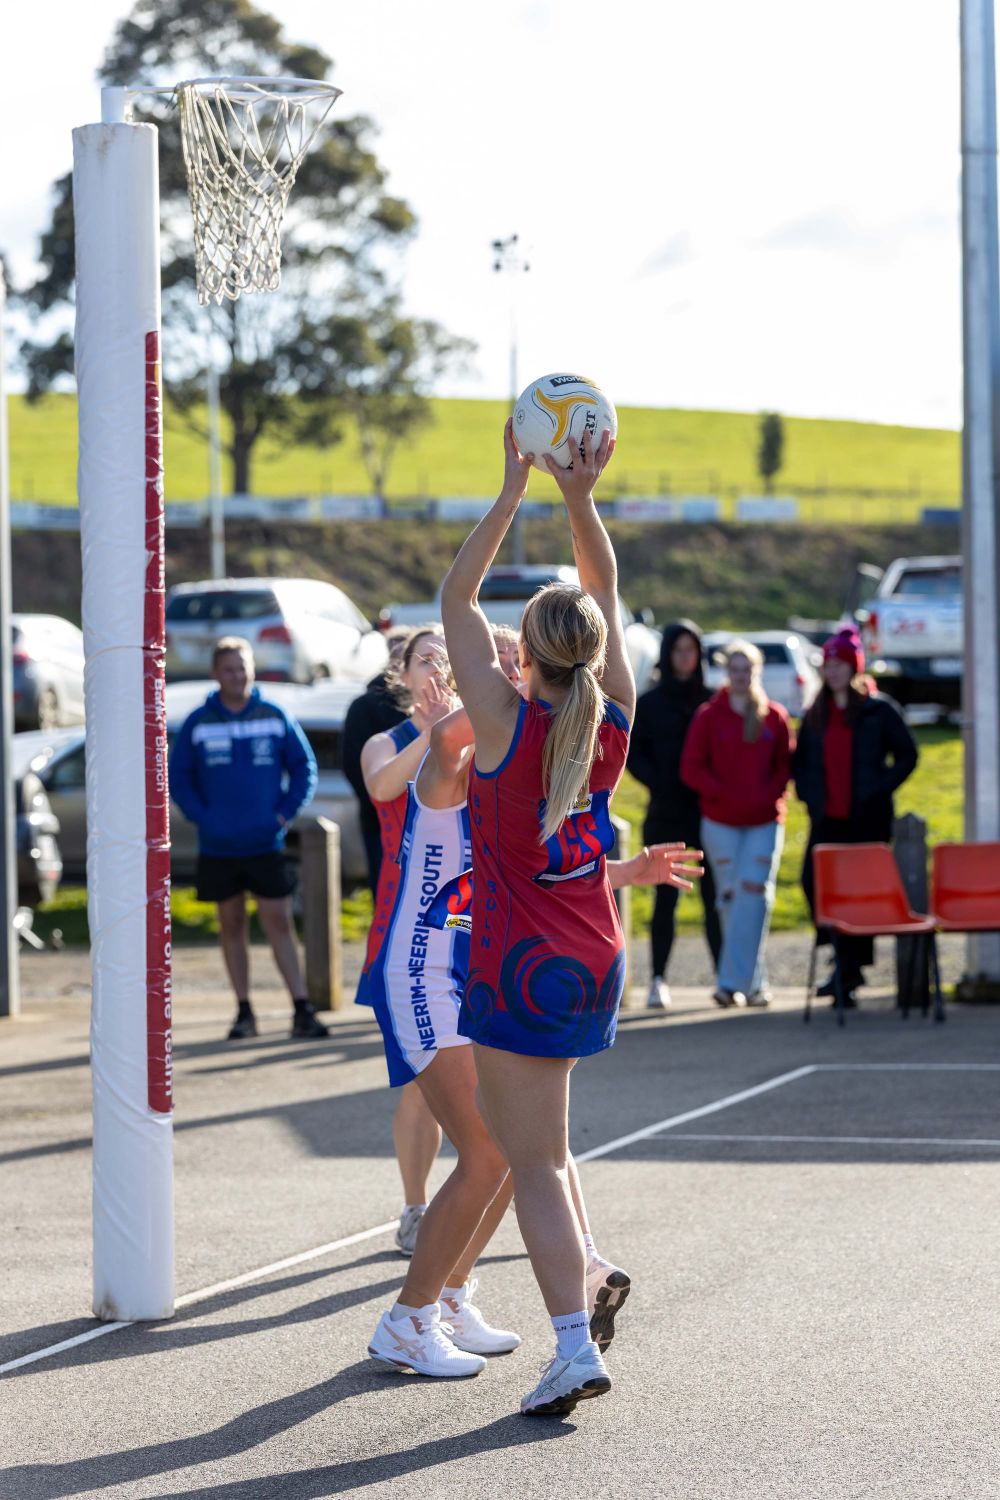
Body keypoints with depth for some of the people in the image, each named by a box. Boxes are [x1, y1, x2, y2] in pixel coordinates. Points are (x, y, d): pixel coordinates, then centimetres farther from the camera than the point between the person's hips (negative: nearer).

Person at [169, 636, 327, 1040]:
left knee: (279, 924, -4)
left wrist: (285, 813, -5)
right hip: (218, 848, 1)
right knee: (231, 927, 7)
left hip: (266, 844, -1)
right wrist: (203, 818, -8)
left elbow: (304, 768, 7)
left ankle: (302, 1010, -5)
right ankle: (243, 1012, 13)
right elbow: (178, 779, 6)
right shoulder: (198, 723, 2)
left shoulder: (275, 717, 2)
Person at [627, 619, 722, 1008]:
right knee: (665, 896, 0)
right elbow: (633, 754, 5)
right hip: (666, 814, 0)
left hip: (709, 811, 0)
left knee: (714, 896, -2)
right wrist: (660, 784, -11)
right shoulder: (649, 703, 6)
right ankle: (659, 980, 3)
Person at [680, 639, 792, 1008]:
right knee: (730, 896, 3)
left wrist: (768, 795, -9)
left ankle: (733, 981, -15)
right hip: (720, 822, 0)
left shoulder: (775, 717, 5)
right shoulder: (708, 716, 2)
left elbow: (785, 765, 9)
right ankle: (754, 981, 13)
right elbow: (691, 767, 0)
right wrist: (722, 794, -12)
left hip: (764, 821, 0)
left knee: (753, 893, -13)